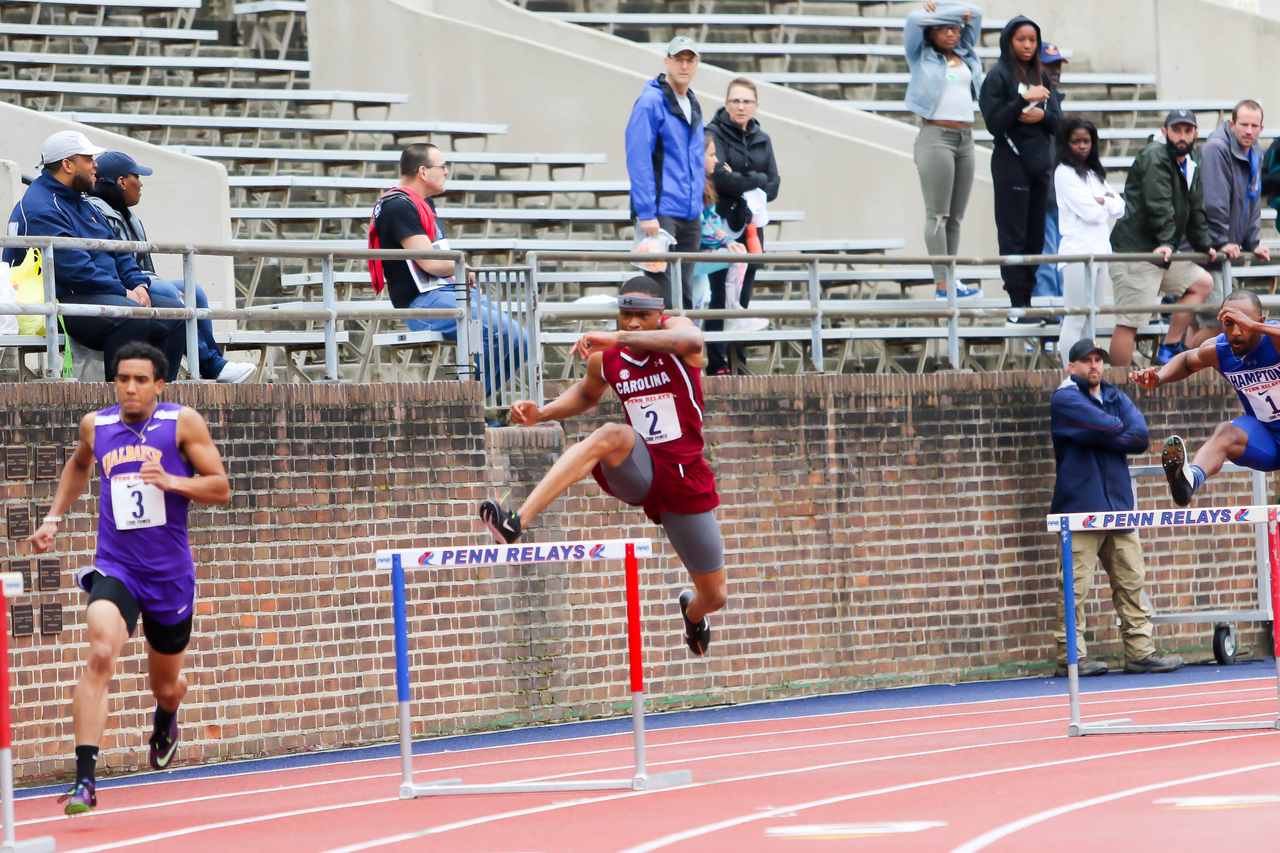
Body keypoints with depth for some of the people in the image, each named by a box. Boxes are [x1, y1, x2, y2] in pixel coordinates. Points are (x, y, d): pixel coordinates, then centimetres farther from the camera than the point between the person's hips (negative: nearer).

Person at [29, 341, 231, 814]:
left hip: (170, 573, 0)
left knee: (166, 685, 16)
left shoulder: (182, 423, -5)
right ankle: (85, 779, -31)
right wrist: (54, 516, 20)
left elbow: (221, 490, -4)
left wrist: (174, 481, -21)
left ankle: (165, 720, 57)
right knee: (101, 655, -28)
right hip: (114, 567, 0)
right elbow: (79, 465, 28)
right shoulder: (95, 425, 4)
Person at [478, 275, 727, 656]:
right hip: (638, 471, 1)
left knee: (714, 596, 6)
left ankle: (692, 613, 49)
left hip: (686, 479, -1)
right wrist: (542, 413, 4)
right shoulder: (605, 357, 0)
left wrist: (619, 338, -45)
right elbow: (586, 393, 24)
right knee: (612, 435, -36)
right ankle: (517, 521, -49)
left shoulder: (674, 328, -10)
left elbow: (692, 340, -38)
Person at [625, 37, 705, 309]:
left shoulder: (693, 106, 17)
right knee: (661, 292, -11)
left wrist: (698, 206, 17)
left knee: (684, 293, 8)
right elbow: (638, 160, -14)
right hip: (661, 213, -8)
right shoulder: (651, 102, -8)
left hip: (690, 215, 8)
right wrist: (646, 213, -19)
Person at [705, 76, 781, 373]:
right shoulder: (714, 134, -4)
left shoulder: (762, 140, 14)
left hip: (750, 226, 5)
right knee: (720, 296, -7)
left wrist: (741, 184, -9)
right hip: (721, 225, -5)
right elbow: (720, 178, -18)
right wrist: (757, 180, -9)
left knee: (742, 298, 7)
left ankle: (739, 362, 12)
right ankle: (717, 365, -6)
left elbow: (773, 187, 6)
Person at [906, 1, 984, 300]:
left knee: (956, 216, 5)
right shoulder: (921, 57, 4)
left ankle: (949, 279, 7)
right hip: (936, 137, -6)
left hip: (966, 138, 6)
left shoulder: (965, 55, 16)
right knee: (938, 214, -8)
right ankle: (942, 283, -12)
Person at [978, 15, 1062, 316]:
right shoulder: (999, 76, -5)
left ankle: (1028, 299, 10)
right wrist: (1023, 99, -21)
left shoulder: (1040, 76, 13)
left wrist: (1042, 115, -10)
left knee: (1035, 234, 6)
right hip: (1011, 164, -6)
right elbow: (995, 123, -12)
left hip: (1040, 164, 6)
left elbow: (1058, 121, 11)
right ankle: (1017, 305, -6)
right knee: (1013, 235, -6)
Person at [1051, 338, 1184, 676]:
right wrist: (1124, 432, 3)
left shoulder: (1116, 398, 19)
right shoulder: (1065, 399, -1)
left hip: (1118, 504, 6)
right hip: (1081, 505, -6)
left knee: (1131, 581, 5)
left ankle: (1140, 651, 8)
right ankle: (1070, 657, -6)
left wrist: (1108, 438, -9)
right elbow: (1108, 429, -14)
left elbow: (1141, 437, 1)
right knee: (1076, 585, -9)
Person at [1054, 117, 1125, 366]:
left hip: (1100, 250, 9)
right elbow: (1090, 212, -13)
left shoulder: (1094, 173, 20)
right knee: (1075, 320, -10)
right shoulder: (1064, 173, -6)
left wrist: (1103, 201, -6)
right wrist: (1107, 205, 7)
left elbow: (1120, 208, 13)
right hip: (1078, 250, -9)